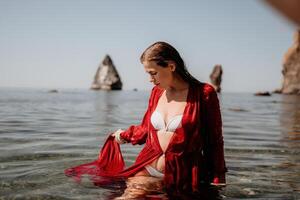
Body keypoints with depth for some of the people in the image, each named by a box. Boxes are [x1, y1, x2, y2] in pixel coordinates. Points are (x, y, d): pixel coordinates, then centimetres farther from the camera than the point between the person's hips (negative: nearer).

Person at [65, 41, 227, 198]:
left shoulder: (203, 94, -9)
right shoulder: (157, 92, 8)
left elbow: (214, 142, -4)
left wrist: (217, 181, -5)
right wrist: (124, 135, 39)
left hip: (181, 178, -4)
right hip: (147, 170, 5)